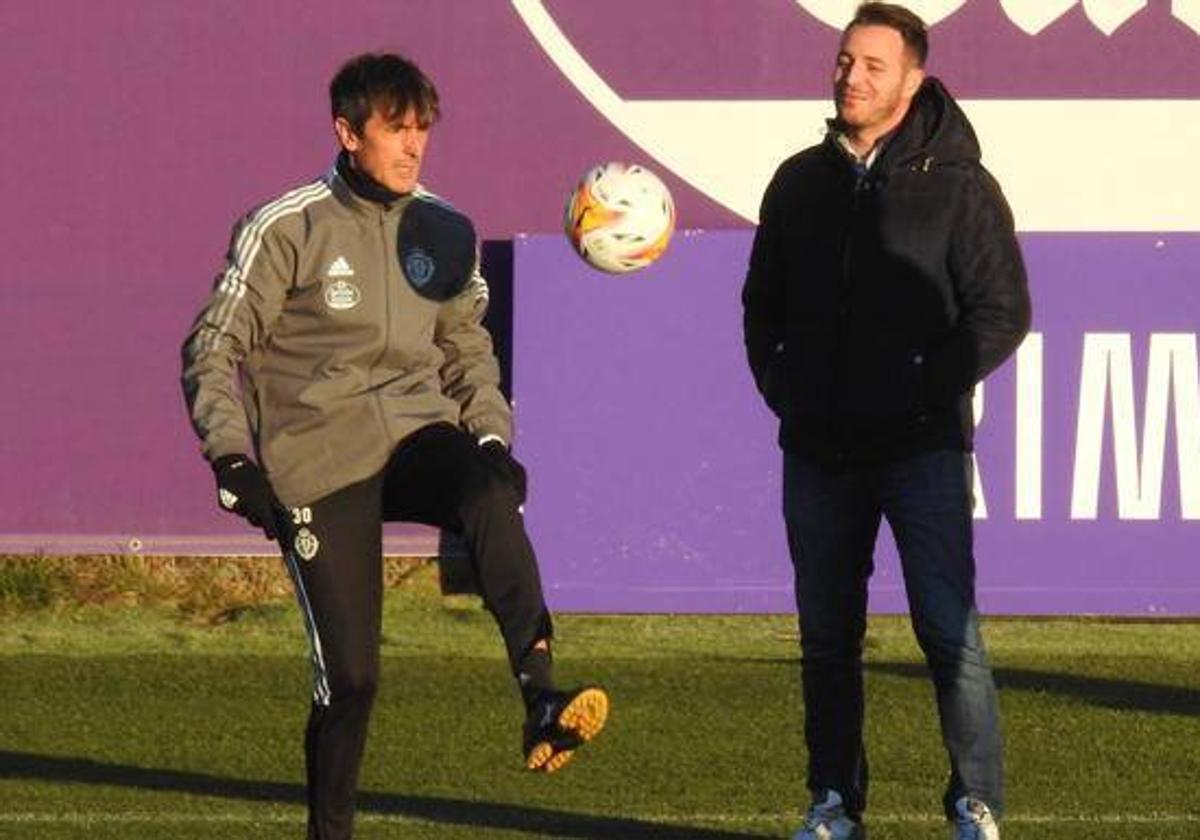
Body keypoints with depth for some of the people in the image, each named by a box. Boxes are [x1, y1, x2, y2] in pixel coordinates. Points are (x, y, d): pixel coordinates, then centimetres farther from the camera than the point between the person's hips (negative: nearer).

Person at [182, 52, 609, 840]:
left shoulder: (445, 231, 9)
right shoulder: (287, 229, -4)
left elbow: (466, 347, 22)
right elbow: (213, 348, -1)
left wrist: (491, 433, 5)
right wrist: (232, 457, -13)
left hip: (418, 429, 3)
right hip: (318, 462, -3)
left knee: (488, 493, -34)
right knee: (350, 673, -8)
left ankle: (541, 701, -44)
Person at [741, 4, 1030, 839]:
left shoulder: (954, 182, -2)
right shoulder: (801, 181, 11)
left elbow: (1003, 313, -4)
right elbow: (762, 302, 21)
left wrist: (929, 389, -11)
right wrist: (779, 386, 6)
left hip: (922, 448, -5)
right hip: (819, 450, 5)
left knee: (949, 628, -10)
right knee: (827, 636, 9)